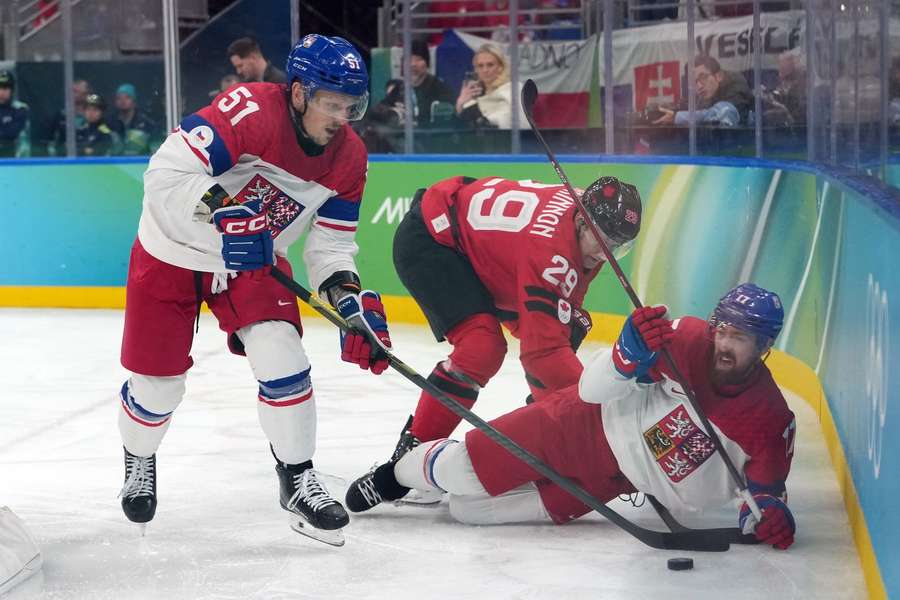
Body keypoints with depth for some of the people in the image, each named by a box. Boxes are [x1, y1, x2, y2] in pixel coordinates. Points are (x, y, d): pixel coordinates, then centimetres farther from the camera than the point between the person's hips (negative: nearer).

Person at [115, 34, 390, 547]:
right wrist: (220, 213, -47)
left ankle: (298, 481, 0)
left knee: (281, 354, -17)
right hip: (172, 254, -4)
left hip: (252, 261, 4)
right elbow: (165, 176, -35)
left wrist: (351, 300, -19)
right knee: (158, 384, 3)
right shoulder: (250, 111, -31)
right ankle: (139, 461, 36)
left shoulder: (348, 158, -11)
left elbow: (331, 243, -3)